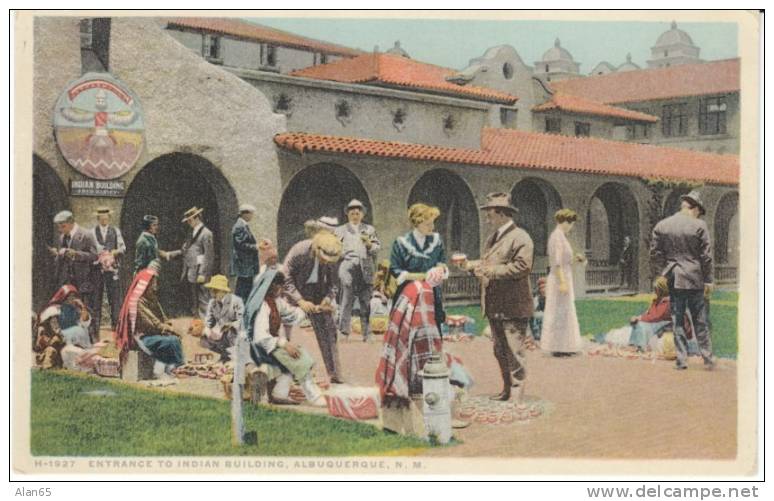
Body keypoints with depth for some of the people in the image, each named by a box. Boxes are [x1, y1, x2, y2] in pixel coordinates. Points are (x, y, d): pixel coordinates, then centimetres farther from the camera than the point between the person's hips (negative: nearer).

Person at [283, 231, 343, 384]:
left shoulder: (331, 258, -15)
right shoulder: (298, 251, -26)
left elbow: (332, 282, -2)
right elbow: (285, 279, -22)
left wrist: (328, 299, -21)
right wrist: (300, 301, -29)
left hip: (318, 294, 3)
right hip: (295, 292, -3)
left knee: (327, 330, -1)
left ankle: (335, 375, 6)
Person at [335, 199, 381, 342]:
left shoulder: (369, 229, 19)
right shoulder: (340, 230, 17)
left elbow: (377, 248, 12)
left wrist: (369, 243, -5)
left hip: (365, 268, 1)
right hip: (348, 267, -1)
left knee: (366, 301, 1)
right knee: (346, 300, -8)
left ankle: (367, 334, 4)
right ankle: (343, 332, -6)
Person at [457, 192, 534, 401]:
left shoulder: (520, 237, -10)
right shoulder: (492, 238, 18)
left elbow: (522, 267, -21)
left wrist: (491, 271, -21)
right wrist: (470, 265, 3)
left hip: (513, 308, -9)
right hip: (494, 307, 9)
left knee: (514, 352, -8)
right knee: (500, 351, 17)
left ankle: (520, 395, -3)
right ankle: (507, 390, 28)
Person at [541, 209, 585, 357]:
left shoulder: (556, 236, 15)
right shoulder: (559, 236, -15)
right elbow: (557, 262, -22)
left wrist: (574, 259, 15)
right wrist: (563, 282, -25)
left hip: (560, 279, 10)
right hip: (561, 279, -10)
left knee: (563, 315, 13)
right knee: (560, 314, -5)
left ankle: (562, 348, 18)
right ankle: (558, 348, -1)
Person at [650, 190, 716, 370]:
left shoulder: (661, 226, 3)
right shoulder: (699, 226, -6)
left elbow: (654, 254, 4)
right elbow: (706, 256, -5)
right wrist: (708, 280, 1)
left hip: (673, 280, 2)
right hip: (694, 279, -2)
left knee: (677, 321, 7)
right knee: (700, 321, 6)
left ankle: (681, 359, 6)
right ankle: (708, 359, 11)